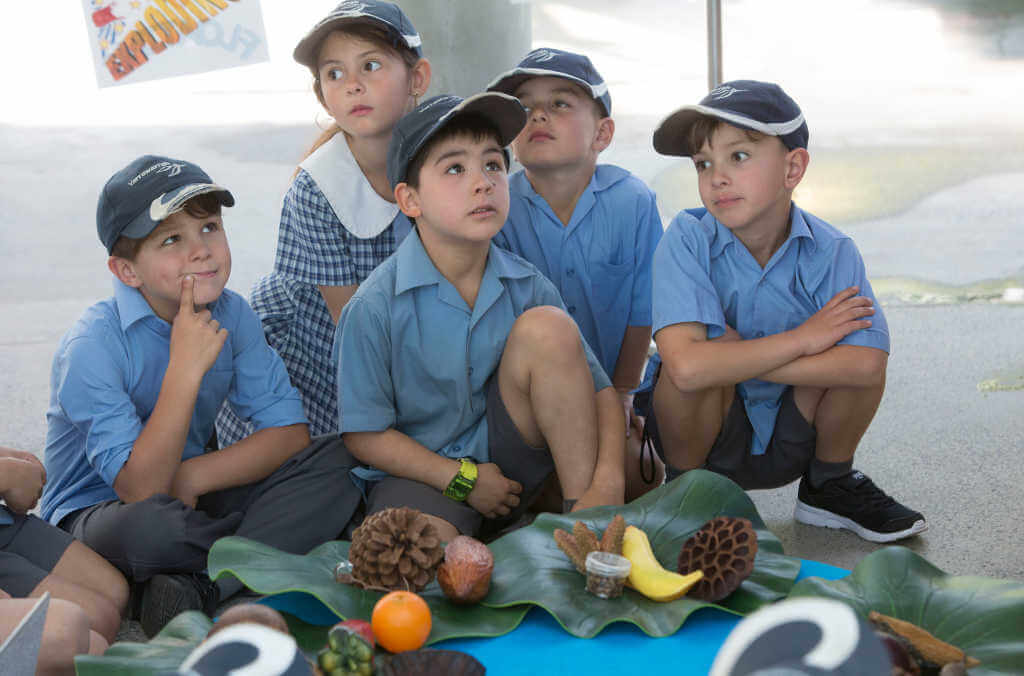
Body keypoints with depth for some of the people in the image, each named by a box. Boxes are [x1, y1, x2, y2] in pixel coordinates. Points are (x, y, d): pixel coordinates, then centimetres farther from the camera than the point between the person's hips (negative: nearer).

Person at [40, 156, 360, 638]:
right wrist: (185, 368, -34)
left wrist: (192, 477, -21)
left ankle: (195, 591, -26)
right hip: (95, 513, -5)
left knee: (334, 462, -15)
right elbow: (140, 490, -28)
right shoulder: (92, 346, -23)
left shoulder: (231, 314, -5)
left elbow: (289, 431, -7)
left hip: (190, 496, 6)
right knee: (154, 526, -42)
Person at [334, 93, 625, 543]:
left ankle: (583, 512, -13)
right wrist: (462, 478, -14)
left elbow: (599, 389, -3)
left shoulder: (526, 287, -4)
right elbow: (364, 434, -9)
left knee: (548, 326, -18)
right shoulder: (376, 307, -14)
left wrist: (607, 482, -21)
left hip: (508, 460, 5)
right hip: (422, 471, -5)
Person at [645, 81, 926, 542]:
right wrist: (803, 338, -28)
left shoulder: (831, 251, -14)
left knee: (859, 353, -22)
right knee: (708, 345, -31)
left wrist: (735, 359, -29)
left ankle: (830, 486, 6)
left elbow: (868, 363, -30)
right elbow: (685, 365, -37)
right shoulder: (687, 240, -21)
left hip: (788, 441, 2)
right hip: (701, 435, -2)